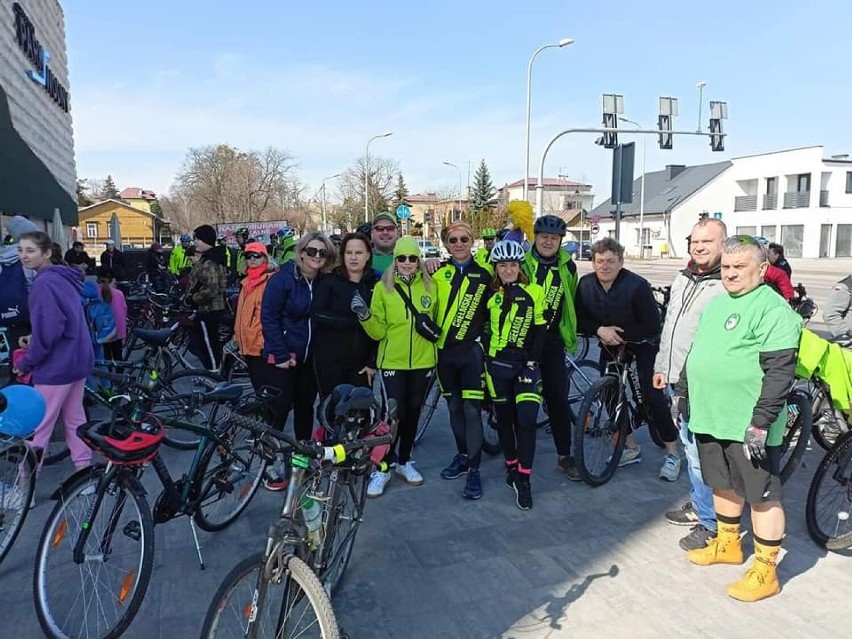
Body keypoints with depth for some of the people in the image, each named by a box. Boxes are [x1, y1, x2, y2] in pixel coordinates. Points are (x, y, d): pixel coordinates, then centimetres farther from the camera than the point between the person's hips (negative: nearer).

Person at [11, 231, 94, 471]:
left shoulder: (43, 283, -18)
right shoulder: (64, 277, 10)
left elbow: (48, 330, -24)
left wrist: (26, 363, -12)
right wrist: (34, 338, 9)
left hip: (56, 364, -9)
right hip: (77, 359, 9)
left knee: (38, 426, 2)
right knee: (75, 417, 18)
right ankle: (83, 465, 27)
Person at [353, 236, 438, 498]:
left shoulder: (430, 286, 2)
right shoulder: (383, 287, -4)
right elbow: (378, 331, -5)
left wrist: (431, 326, -4)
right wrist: (365, 316, -21)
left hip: (422, 361, 3)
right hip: (393, 362, -3)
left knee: (413, 412, 12)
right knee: (395, 413, -7)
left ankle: (404, 461, 31)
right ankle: (382, 468, 9)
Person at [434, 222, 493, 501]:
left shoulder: (484, 274, 2)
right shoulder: (439, 273, 3)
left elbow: (491, 311, 7)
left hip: (471, 351, -2)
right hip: (445, 351, 2)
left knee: (472, 410, -5)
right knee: (454, 408, 13)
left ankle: (474, 469, 2)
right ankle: (462, 455, 29)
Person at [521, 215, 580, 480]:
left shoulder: (567, 267, 5)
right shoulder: (521, 262, -4)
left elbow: (572, 302, 15)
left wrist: (569, 334, 16)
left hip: (551, 341, 2)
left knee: (558, 399, 4)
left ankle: (564, 455, 17)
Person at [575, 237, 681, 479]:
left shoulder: (637, 285, -27)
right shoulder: (585, 284, -13)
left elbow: (652, 326, -23)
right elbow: (579, 320, -7)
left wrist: (620, 335, -25)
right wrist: (600, 330, -25)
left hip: (643, 342, -5)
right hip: (610, 342, 5)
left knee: (652, 394, -12)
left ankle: (672, 453, 4)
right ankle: (632, 449, 19)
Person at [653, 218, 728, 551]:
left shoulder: (728, 286, -15)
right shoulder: (682, 279, 13)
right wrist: (662, 366, 21)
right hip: (676, 381, 9)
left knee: (701, 456, -3)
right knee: (691, 447, 21)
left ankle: (710, 523, 13)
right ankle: (697, 506, 37)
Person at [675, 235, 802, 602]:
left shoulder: (773, 310, -14)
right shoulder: (716, 302, 13)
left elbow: (779, 373, -19)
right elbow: (696, 351, 22)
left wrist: (761, 422, -23)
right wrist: (682, 391, 21)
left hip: (748, 424, -8)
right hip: (710, 417, 8)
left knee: (761, 495, 3)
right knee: (724, 485, 21)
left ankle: (765, 572, 15)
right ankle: (727, 544, 40)